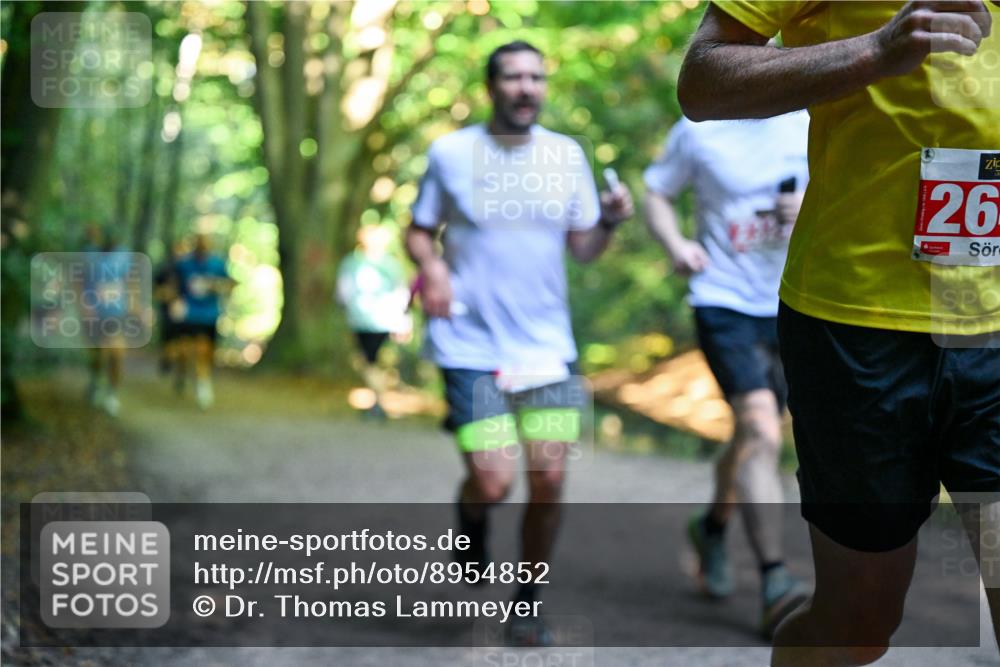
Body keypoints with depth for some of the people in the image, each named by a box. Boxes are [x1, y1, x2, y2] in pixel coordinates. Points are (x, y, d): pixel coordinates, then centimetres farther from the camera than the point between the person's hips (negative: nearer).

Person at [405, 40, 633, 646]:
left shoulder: (567, 155, 6)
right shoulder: (451, 153, -1)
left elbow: (583, 248, 9)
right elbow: (419, 231, 8)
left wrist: (611, 220, -11)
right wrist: (431, 265, -13)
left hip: (547, 346, 3)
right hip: (472, 346, -3)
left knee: (549, 480, -2)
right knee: (493, 482, -11)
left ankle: (528, 602, 19)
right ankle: (471, 516, 27)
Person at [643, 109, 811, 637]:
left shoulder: (810, 127, 2)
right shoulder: (699, 129, -4)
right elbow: (657, 192, 7)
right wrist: (675, 244, -13)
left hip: (791, 306, 4)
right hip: (724, 302, -4)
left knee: (754, 441, 15)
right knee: (761, 432, -20)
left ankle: (713, 528, 44)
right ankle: (774, 584, -20)